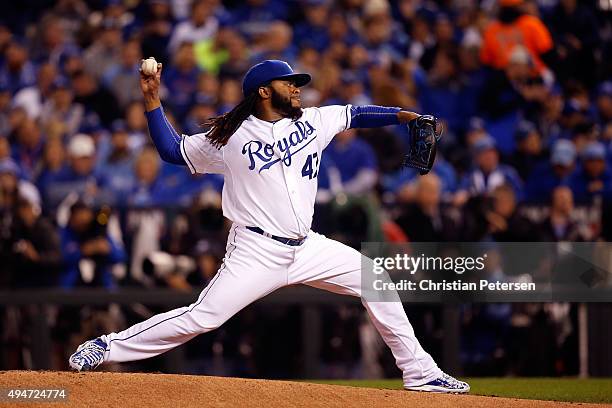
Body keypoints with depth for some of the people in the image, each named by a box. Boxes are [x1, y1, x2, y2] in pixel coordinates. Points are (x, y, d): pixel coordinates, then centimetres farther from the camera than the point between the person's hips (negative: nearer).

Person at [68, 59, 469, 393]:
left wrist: (405, 115, 4)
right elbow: (172, 150, 6)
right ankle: (107, 347, -4)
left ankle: (420, 374, 9)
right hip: (257, 254, -5)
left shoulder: (313, 122, 8)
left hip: (308, 249, 5)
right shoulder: (230, 138, -2)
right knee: (202, 317, -15)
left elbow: (357, 115, 18)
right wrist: (153, 99, -3)